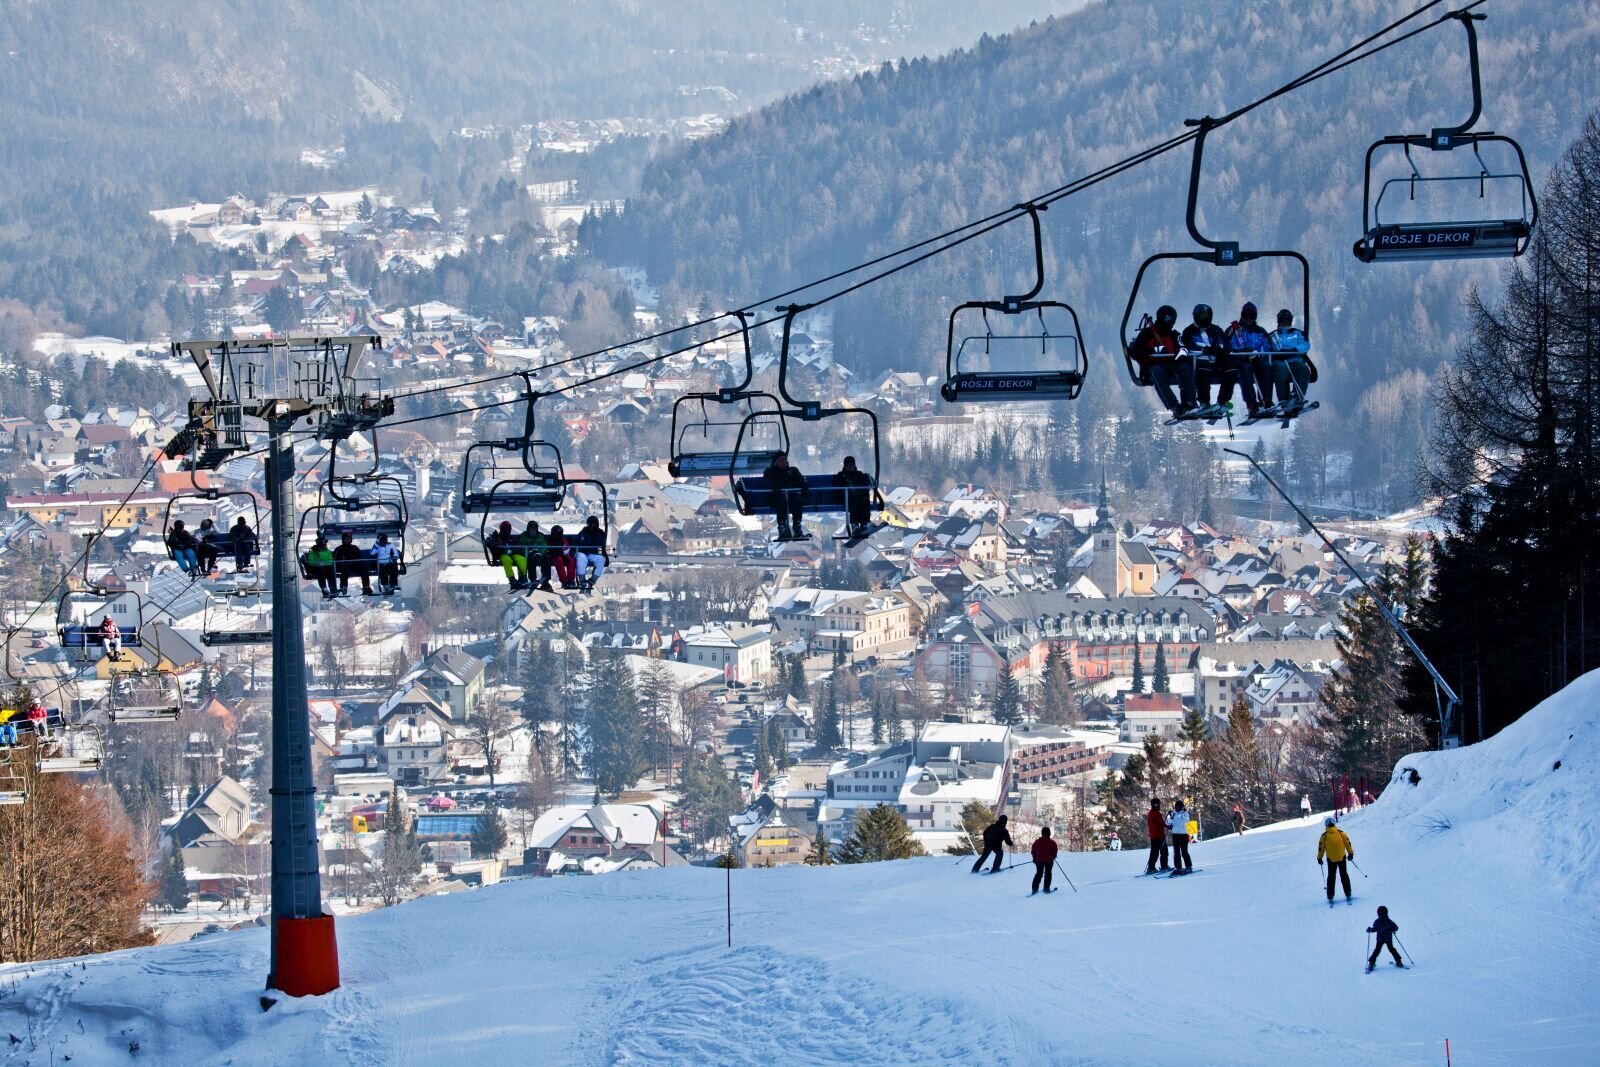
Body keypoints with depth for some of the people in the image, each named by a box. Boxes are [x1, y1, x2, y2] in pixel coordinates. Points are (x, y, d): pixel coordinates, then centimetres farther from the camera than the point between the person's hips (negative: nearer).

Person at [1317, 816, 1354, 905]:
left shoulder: (1324, 836, -7)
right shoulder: (1341, 833, -4)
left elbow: (1321, 847, -2)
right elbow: (1347, 843, 1)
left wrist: (1319, 858, 8)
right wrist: (1350, 853, 13)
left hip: (1331, 859, -1)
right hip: (1342, 858, 1)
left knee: (1331, 877, 10)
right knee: (1344, 876, 13)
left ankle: (1330, 897, 7)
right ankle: (1348, 894, 13)